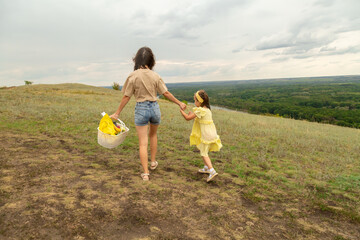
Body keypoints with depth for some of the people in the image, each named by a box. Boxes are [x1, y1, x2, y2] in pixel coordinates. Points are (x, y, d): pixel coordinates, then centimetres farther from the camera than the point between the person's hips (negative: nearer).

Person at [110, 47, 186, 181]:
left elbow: (126, 97, -6)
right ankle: (153, 162, 37)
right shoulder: (155, 76, -4)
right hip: (154, 107, 3)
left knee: (143, 143, 4)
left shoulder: (133, 76, -9)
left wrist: (117, 113, 4)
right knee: (153, 135, 28)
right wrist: (179, 103, 12)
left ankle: (145, 173, 5)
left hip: (141, 109, -2)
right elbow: (166, 93, -1)